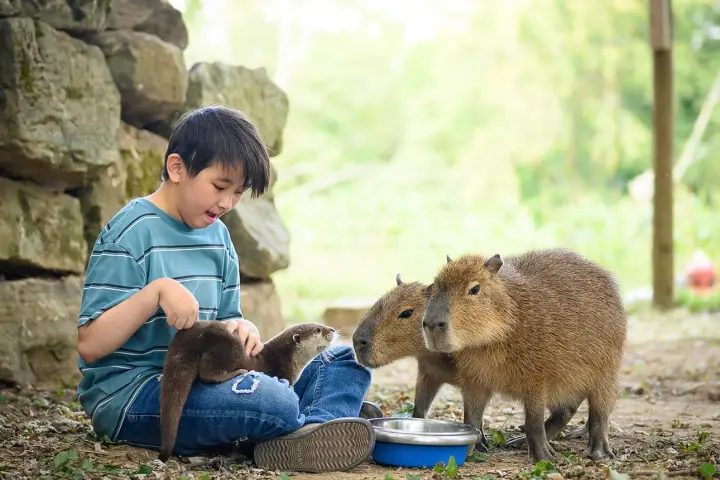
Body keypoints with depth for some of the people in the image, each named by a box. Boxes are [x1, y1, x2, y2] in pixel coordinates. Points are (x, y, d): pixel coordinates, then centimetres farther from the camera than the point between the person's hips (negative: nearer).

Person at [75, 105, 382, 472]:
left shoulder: (217, 236, 12)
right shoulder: (130, 234, -11)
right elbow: (90, 345, -15)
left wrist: (242, 330, -7)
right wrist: (156, 291, -28)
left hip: (196, 383, 8)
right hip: (130, 396, -8)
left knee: (345, 361, -2)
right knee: (267, 400, -37)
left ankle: (314, 428, -29)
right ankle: (333, 413, -10)